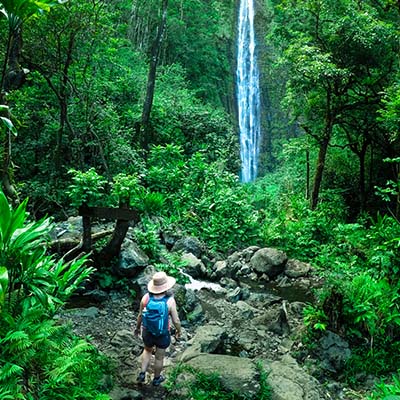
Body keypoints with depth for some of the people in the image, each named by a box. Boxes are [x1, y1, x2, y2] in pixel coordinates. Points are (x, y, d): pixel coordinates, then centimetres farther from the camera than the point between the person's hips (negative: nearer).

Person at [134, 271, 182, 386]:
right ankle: (156, 378, 45)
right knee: (159, 357, 24)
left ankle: (142, 373, 33)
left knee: (147, 350, 34)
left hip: (147, 332, 2)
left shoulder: (146, 297, -22)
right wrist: (178, 331, 3)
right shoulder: (170, 301, -29)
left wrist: (137, 327, 12)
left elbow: (140, 315, -7)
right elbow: (176, 321, -19)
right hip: (163, 335, -2)